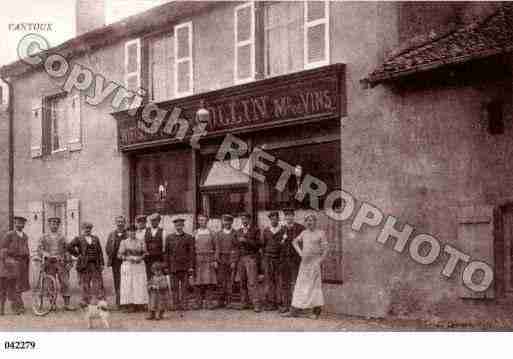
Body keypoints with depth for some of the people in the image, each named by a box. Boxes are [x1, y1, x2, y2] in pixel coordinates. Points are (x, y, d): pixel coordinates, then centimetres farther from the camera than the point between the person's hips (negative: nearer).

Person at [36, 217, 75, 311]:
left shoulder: (62, 238, 13)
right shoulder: (44, 238, 10)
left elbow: (66, 250, 12)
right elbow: (39, 248, -1)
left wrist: (69, 262, 5)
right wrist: (44, 254, -21)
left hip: (61, 263, 1)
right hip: (49, 263, 0)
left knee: (65, 283, -7)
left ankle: (67, 304, -5)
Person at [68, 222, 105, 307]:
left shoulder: (95, 239, 14)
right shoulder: (78, 239, 2)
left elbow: (100, 252, 12)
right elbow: (69, 247, -9)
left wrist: (101, 264, 5)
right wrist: (77, 254, -7)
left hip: (95, 264, 3)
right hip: (84, 264, -3)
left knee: (98, 282, -1)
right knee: (85, 284, -1)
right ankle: (85, 301, 4)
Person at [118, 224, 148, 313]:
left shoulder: (141, 241, 8)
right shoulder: (124, 242, 4)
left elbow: (145, 253, 9)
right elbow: (119, 255, 1)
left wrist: (141, 258, -11)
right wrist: (128, 258, -14)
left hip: (139, 266, 2)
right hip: (127, 265, -2)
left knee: (139, 285, -4)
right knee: (128, 285, -6)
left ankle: (136, 305, 1)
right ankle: (129, 305, -3)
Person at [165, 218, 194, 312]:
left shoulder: (189, 238, 6)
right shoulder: (169, 238, 10)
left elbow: (191, 253, 3)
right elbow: (167, 253, 10)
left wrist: (191, 267, -4)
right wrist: (166, 267, 5)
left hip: (185, 266, -1)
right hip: (173, 267, 1)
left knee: (184, 286, -3)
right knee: (174, 287, 1)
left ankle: (182, 303, 0)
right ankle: (176, 304, 5)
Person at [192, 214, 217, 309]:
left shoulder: (211, 233, 9)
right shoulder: (194, 233, 9)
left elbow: (215, 248, 9)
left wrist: (215, 260, 0)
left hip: (209, 260, 0)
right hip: (198, 259, 0)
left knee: (208, 280, -6)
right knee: (198, 281, -3)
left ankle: (205, 299, 4)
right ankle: (199, 300, 5)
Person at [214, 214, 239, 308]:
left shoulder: (235, 233, 4)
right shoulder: (219, 234, 11)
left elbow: (237, 247, 0)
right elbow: (217, 248, 9)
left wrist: (234, 262, -8)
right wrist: (216, 260, 0)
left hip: (232, 259, -2)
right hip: (221, 259, 2)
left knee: (230, 280, -3)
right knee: (221, 280, -4)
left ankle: (228, 301, 2)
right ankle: (221, 301, -1)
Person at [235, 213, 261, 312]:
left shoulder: (255, 230, 4)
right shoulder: (239, 231, 19)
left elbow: (257, 244, -4)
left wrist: (246, 240, -13)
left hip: (251, 258, -5)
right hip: (240, 258, 5)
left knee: (252, 282, -11)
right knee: (242, 282, 2)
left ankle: (256, 305, -13)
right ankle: (245, 303, 6)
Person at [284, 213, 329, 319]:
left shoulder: (321, 233, -4)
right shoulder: (304, 232, 11)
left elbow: (325, 250, -6)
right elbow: (295, 242, 22)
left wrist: (319, 262, -13)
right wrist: (300, 253, 8)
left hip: (315, 262, -5)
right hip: (304, 262, 5)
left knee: (314, 285, -5)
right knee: (300, 285, 5)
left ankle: (316, 311, 1)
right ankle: (294, 310, 6)